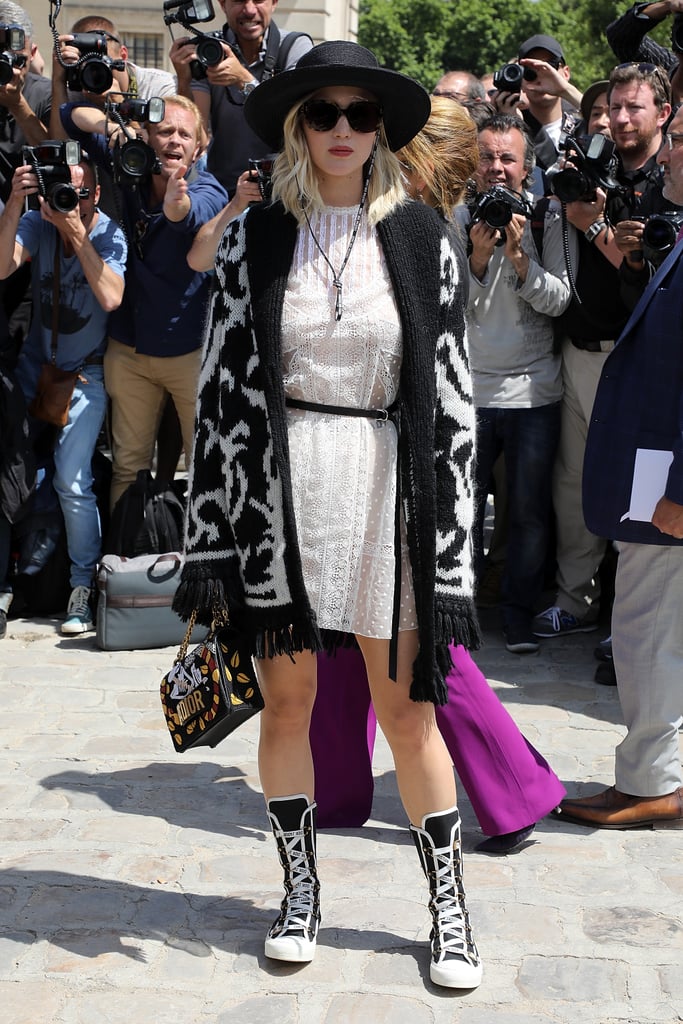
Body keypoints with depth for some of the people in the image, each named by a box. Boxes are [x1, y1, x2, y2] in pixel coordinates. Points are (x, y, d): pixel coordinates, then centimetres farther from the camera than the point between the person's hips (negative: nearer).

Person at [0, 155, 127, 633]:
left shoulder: (110, 235, -15)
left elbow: (111, 298, -31)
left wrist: (76, 232, -32)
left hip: (85, 373, -3)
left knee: (72, 481, -15)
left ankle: (84, 588, -1)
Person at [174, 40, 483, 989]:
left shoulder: (421, 240, 3)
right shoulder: (253, 240, 4)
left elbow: (451, 400, 1)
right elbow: (219, 387, 2)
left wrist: (451, 546, -4)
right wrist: (208, 536, -3)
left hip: (385, 486, -1)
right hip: (275, 490, 1)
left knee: (408, 706, 2)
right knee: (288, 697, 9)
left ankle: (450, 908, 17)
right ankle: (301, 888, 28)